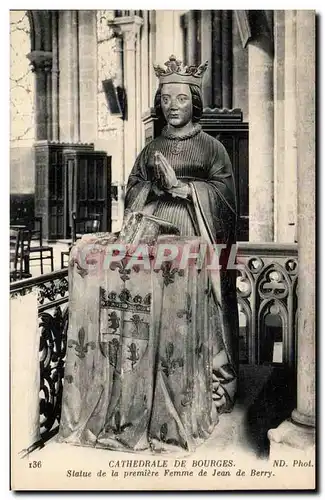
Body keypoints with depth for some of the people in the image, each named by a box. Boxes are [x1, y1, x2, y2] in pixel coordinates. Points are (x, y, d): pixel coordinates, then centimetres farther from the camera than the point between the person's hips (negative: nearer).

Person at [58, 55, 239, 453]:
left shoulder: (211, 147, 10)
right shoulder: (151, 150, 21)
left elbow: (224, 192, 0)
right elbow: (133, 190, 19)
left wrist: (182, 187, -10)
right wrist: (154, 188, -3)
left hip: (195, 240, -3)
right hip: (154, 236, 3)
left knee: (188, 315, -20)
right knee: (150, 317, -14)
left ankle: (201, 394, -5)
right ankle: (150, 402, -5)